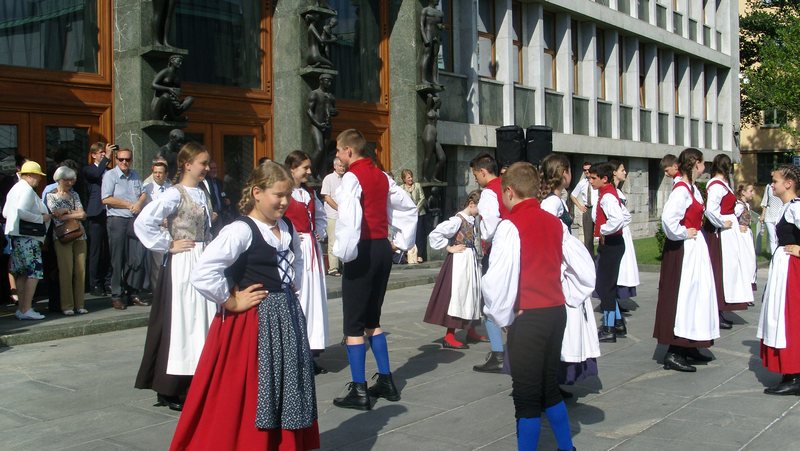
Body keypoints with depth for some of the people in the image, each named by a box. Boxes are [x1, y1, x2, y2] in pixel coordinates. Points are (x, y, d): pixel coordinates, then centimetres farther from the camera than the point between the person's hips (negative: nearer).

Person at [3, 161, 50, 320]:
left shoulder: (15, 189, 20)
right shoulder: (27, 190, -11)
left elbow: (5, 213, 21)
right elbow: (21, 212, -22)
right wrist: (41, 218, -13)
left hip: (15, 235, 11)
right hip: (27, 236, -10)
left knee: (22, 273, 12)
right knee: (34, 271, -9)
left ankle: (21, 307, 15)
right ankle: (26, 309, -11)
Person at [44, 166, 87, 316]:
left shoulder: (74, 195, 18)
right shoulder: (51, 196, 5)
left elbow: (83, 215, 7)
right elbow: (58, 215, -7)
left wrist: (66, 212, -3)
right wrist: (75, 213, 0)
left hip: (79, 236, 4)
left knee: (80, 270, 0)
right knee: (66, 271, -7)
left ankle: (79, 304, 6)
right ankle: (67, 306, -1)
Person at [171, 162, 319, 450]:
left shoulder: (288, 229, 7)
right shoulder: (241, 230, -18)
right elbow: (202, 274, -29)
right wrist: (231, 302, -18)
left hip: (286, 317, 8)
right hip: (251, 322, -8)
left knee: (284, 392, 17)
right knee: (246, 399, 2)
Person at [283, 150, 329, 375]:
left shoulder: (309, 193, 15)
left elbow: (320, 216, 26)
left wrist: (319, 233, 9)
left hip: (312, 249, 8)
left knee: (315, 298, 9)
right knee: (296, 299, -6)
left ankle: (312, 348, 17)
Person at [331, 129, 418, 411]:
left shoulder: (352, 177, -11)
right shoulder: (381, 176, 12)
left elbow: (349, 218, -25)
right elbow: (409, 207, 18)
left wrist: (343, 252, -15)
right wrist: (403, 242, 20)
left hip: (363, 251, -8)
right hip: (383, 249, 8)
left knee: (354, 323, 0)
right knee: (372, 319, 18)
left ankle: (359, 392, 3)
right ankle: (386, 382, 23)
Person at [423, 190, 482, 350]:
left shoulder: (473, 220, 8)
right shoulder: (458, 220, -16)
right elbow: (435, 235, -22)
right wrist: (450, 248, -15)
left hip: (471, 261, 9)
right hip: (459, 261, -9)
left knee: (471, 294, 13)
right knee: (457, 295, -4)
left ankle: (470, 331, 25)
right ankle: (449, 336, 3)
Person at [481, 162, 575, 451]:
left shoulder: (511, 226, -12)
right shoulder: (555, 223, 8)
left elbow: (495, 280, -20)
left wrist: (502, 316, -7)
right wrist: (569, 299, 17)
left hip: (528, 318, -7)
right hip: (557, 312, 7)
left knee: (527, 397, 2)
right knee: (549, 388, 21)